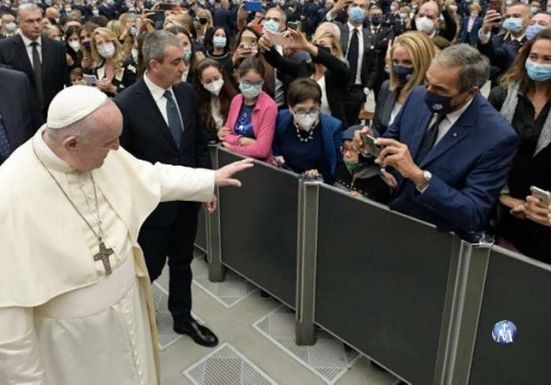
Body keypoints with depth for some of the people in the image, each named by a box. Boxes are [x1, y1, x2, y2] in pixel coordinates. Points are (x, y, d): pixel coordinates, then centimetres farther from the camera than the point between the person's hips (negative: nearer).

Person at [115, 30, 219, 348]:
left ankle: (183, 317, 41)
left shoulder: (186, 92, -2)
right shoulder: (127, 104, -20)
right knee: (151, 267, 12)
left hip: (187, 198, 5)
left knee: (182, 264, 20)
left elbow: (200, 142, 7)